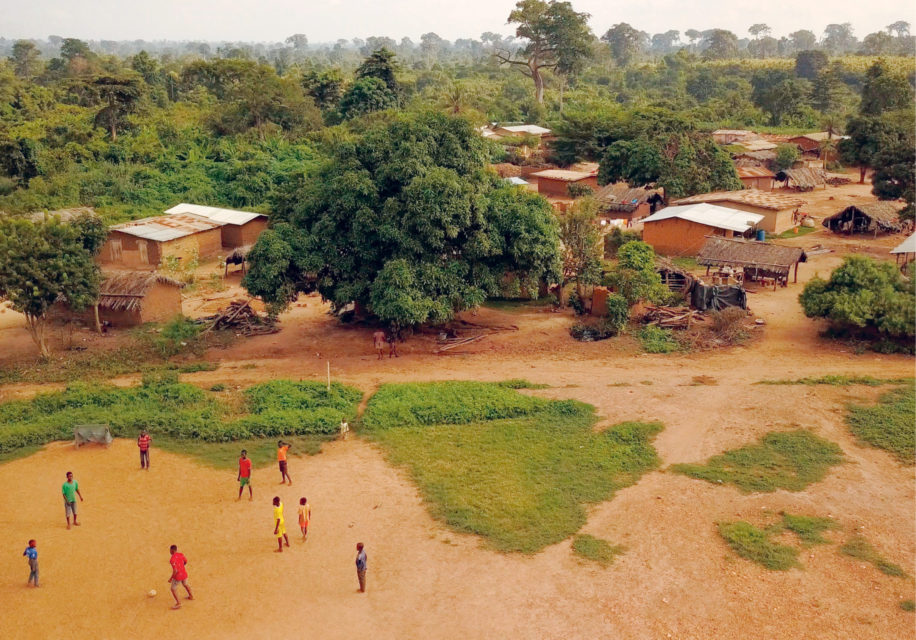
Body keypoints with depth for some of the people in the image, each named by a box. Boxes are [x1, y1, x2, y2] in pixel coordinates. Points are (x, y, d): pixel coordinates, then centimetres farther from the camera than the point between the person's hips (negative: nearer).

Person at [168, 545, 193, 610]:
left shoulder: (172, 559, -25)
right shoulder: (181, 555, -4)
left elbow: (175, 571, -27)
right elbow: (186, 562, 13)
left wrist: (171, 578, -14)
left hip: (178, 577, -6)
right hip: (184, 574, 6)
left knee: (173, 589, 12)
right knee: (185, 585, 32)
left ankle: (178, 604, 9)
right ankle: (191, 596, 49)